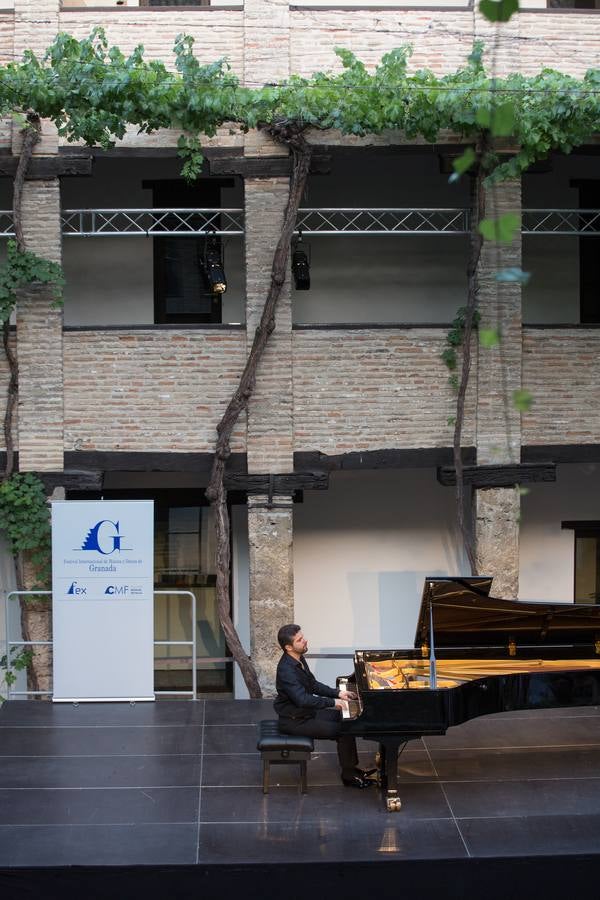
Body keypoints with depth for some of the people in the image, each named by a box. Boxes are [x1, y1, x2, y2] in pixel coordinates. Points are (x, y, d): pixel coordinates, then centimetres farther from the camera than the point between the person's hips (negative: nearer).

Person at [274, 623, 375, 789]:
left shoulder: (299, 660, 4)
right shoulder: (286, 669, -28)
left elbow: (313, 685, 17)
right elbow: (302, 699, -35)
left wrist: (338, 693, 7)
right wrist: (332, 702, -27)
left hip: (306, 712, 10)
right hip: (295, 721, -10)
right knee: (344, 730, -14)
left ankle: (352, 767, 18)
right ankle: (349, 776, 1)